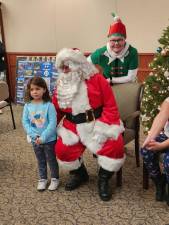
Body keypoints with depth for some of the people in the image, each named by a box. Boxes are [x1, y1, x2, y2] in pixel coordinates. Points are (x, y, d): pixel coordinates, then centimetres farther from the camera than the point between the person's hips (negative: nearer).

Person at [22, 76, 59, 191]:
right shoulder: (28, 106, -4)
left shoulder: (49, 105, -16)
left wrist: (43, 137, -20)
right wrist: (34, 135, -14)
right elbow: (25, 122, -2)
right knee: (41, 161, 19)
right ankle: (43, 179, 36)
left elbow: (52, 123, -18)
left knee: (51, 159, 12)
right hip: (35, 140, 4)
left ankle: (55, 179, 31)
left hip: (49, 139, -3)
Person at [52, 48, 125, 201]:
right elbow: (56, 109, 13)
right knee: (62, 149, -16)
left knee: (115, 145, -26)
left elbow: (110, 105, -9)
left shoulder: (96, 79, -7)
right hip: (73, 125, 4)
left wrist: (103, 128, -19)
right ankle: (80, 174, 16)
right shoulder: (62, 84, 7)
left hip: (98, 122, -3)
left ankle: (104, 179, 2)